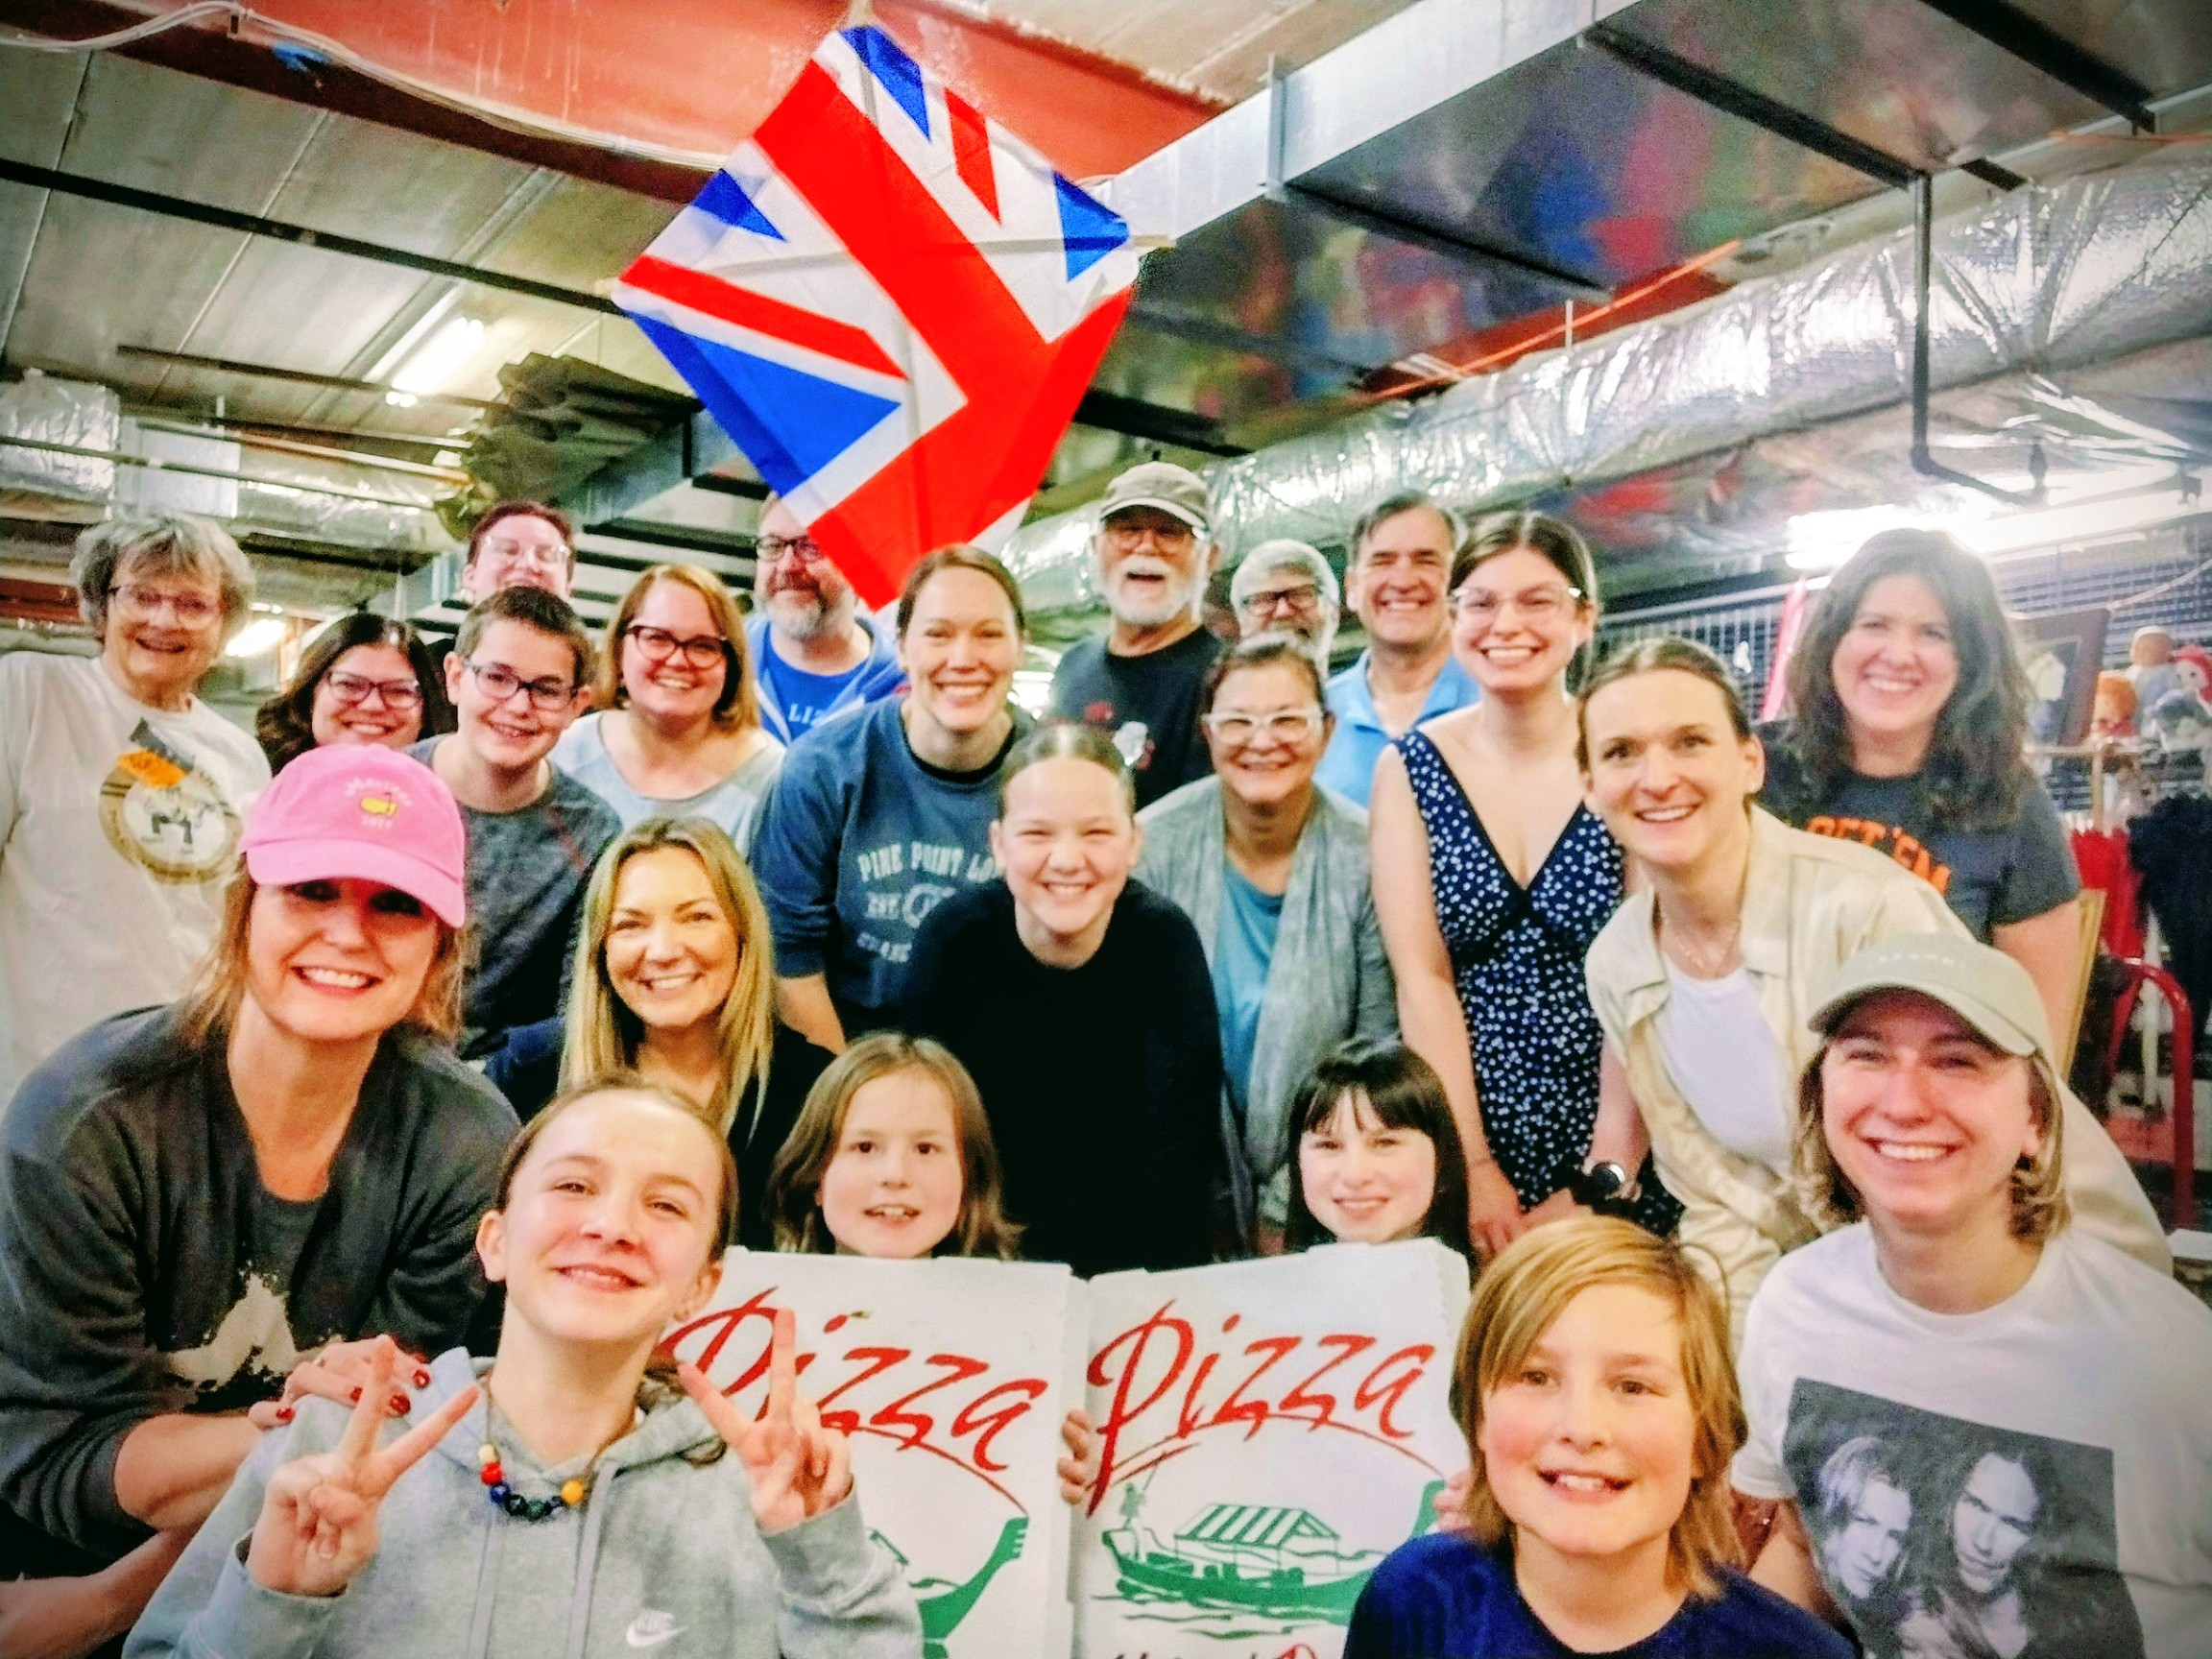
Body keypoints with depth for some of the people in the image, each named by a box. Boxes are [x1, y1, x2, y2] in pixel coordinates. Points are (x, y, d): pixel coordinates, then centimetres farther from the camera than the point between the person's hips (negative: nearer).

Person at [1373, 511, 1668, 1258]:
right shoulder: (1412, 766, -2)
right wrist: (1475, 1169, -11)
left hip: (1622, 1156, -1)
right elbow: (1422, 978, -5)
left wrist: (1601, 1187, -14)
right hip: (1463, 1147, 1)